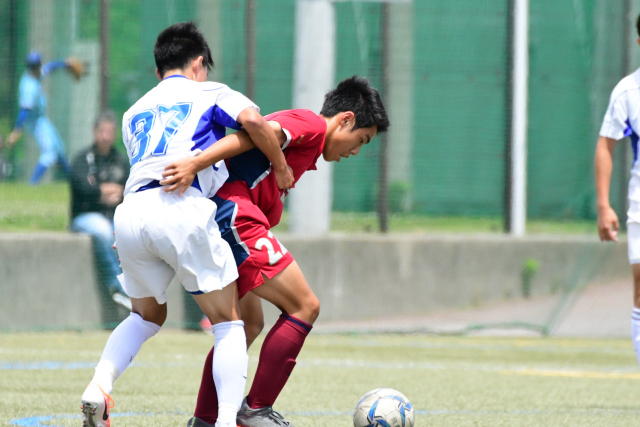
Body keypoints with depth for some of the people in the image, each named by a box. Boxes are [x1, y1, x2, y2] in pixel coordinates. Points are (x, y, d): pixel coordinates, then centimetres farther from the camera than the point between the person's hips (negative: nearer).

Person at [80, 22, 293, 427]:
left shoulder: (135, 113, 32)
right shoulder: (208, 92, 17)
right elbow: (252, 119, -3)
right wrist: (281, 168, 10)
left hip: (132, 211, 5)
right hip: (184, 209, -5)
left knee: (147, 315, 26)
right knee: (229, 322, 5)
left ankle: (99, 386, 4)